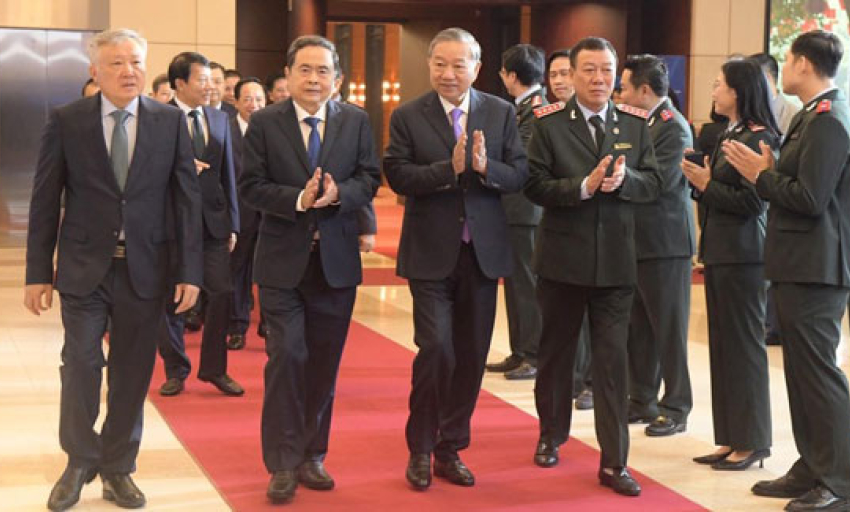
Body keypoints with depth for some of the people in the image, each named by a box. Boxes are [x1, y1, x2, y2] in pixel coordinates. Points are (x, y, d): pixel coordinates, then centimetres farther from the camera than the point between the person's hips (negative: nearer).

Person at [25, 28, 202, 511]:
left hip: (145, 269, 1)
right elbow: (45, 201, 1)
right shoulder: (66, 121, -1)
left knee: (133, 375, 8)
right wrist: (39, 272, -1)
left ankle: (118, 468, 24)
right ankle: (80, 464, 18)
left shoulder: (171, 121, 2)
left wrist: (191, 271, -3)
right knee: (81, 365, -4)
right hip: (84, 268, -1)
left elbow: (188, 197, 2)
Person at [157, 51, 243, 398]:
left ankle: (213, 368, 16)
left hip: (213, 222, 4)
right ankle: (176, 370, 21)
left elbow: (228, 174, 12)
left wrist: (232, 224, 10)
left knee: (221, 294, 0)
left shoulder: (220, 119, 10)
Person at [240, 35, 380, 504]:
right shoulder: (264, 123, -1)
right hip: (283, 262, -2)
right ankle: (283, 464, 4)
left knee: (324, 363, 10)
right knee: (286, 358, -6)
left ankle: (312, 456, 23)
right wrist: (299, 199, -21)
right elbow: (250, 186, -6)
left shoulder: (356, 121, 4)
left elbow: (369, 179, 1)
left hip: (337, 260, 3)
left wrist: (338, 194, -20)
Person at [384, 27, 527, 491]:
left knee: (471, 354, 9)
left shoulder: (501, 113, 5)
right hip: (431, 253, -3)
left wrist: (485, 167, -21)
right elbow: (397, 175, -11)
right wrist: (449, 168, -23)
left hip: (483, 252, 3)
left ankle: (451, 448, 24)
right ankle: (421, 449, 10)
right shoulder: (407, 116, -1)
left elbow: (519, 175, -2)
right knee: (436, 347, -9)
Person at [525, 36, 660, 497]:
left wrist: (624, 179, -19)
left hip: (615, 261, 1)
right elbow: (535, 186, -11)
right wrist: (585, 186, -23)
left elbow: (652, 183, 1)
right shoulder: (549, 125, -4)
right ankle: (551, 435, 36)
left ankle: (613, 463, 5)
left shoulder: (635, 126, 5)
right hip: (563, 259, -1)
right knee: (556, 353, 15)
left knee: (612, 360, 0)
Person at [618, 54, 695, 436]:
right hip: (637, 238, 9)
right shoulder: (640, 123, 12)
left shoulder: (673, 128, -15)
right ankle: (642, 399, 25)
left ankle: (675, 408, 9)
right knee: (638, 326, 14)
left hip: (664, 241, -9)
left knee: (669, 329, 1)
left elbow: (659, 181, -24)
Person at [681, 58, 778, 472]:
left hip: (741, 256, -9)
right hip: (719, 251, 9)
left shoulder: (758, 139, -14)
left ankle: (751, 444, 9)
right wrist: (701, 181, 1)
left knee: (743, 346, -1)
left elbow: (753, 203, -19)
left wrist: (706, 184, -12)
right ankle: (731, 440, 22)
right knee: (722, 346, 13)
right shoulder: (730, 135, 14)